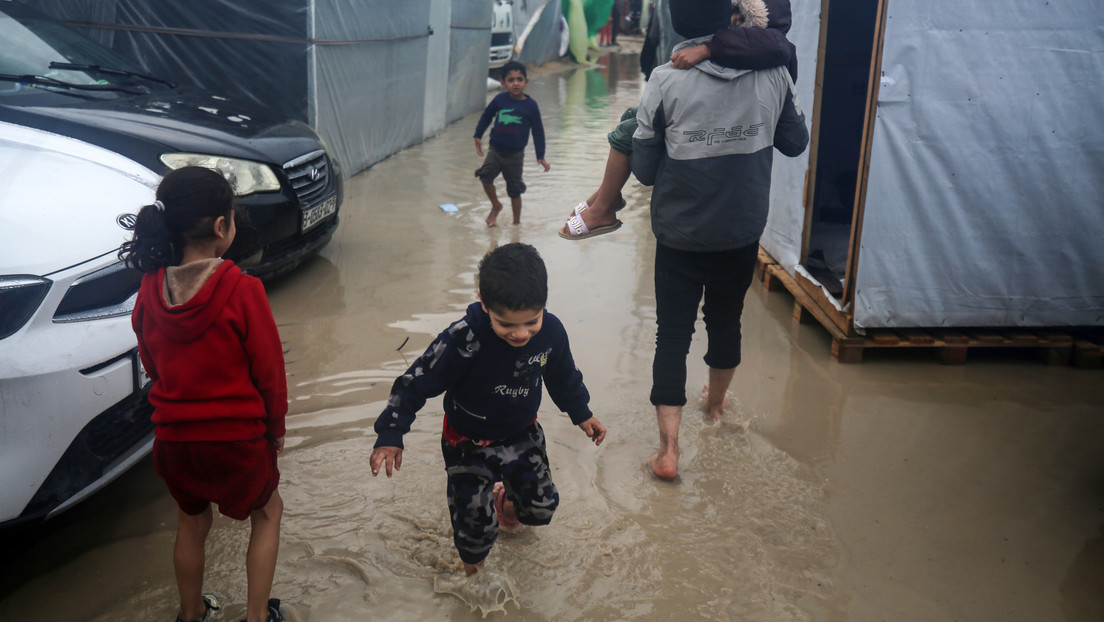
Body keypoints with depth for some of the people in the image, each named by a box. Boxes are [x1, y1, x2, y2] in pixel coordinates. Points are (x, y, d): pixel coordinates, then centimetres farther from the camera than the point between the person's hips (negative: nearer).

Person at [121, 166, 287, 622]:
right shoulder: (241, 291, -21)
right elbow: (269, 371, -13)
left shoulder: (150, 290, -6)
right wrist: (276, 427, 3)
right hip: (237, 436, -4)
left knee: (191, 521, 27)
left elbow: (152, 366, 7)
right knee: (267, 513, 23)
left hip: (173, 436, 4)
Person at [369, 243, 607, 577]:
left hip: (523, 435, 4)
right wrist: (390, 436, -27)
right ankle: (472, 573, 35)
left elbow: (562, 376, 2)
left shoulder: (551, 331, -20)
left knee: (541, 506, 11)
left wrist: (581, 414, 14)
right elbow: (416, 382, -24)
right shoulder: (462, 340, -35)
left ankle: (506, 501, 47)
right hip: (469, 444, -4)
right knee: (476, 522, 1)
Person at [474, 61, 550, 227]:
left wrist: (540, 157, -1)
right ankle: (496, 206, 6)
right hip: (495, 151, 1)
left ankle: (517, 221, 25)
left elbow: (538, 131, 0)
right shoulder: (500, 99, -3)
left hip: (515, 154, -1)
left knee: (514, 190, 6)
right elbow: (486, 116, 14)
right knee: (485, 175, -20)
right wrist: (478, 136, 11)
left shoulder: (530, 105, -6)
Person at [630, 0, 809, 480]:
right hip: (744, 233, 3)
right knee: (726, 322, 23)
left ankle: (668, 450, 3)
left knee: (673, 334, 6)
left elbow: (644, 169, -10)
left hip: (680, 236, -3)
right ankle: (715, 401, 47)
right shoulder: (773, 75, -8)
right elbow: (796, 142, 7)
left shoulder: (666, 81, -16)